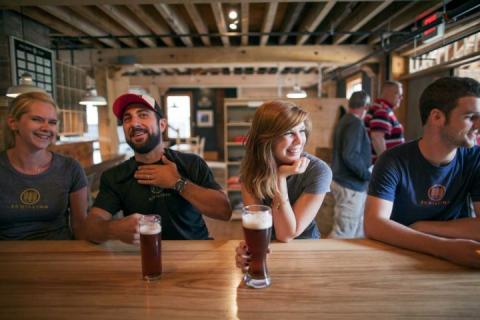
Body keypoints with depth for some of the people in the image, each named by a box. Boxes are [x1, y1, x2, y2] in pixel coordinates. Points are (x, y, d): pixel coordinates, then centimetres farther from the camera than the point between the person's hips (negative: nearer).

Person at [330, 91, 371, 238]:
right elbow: (350, 156, -27)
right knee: (343, 233, -2)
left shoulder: (344, 121, 13)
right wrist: (368, 175, -16)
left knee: (358, 230, 20)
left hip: (343, 180, 10)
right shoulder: (356, 123, -17)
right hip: (350, 185, -10)